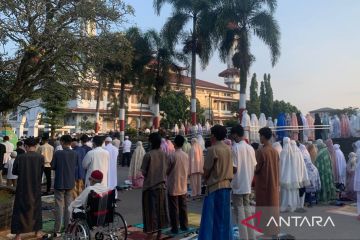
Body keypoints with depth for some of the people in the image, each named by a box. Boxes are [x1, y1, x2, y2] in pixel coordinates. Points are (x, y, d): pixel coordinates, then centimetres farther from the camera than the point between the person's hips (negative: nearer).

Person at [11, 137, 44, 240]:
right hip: (36, 187, 2)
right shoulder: (40, 157, -12)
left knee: (20, 209, 11)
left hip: (23, 187, -2)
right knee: (36, 208, 17)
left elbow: (14, 172, 0)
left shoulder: (20, 157, -14)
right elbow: (41, 172, -1)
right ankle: (37, 231, 26)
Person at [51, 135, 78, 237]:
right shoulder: (75, 154, -3)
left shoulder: (58, 153, -14)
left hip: (59, 183, -3)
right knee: (68, 206, 14)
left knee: (59, 207, 2)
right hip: (70, 183, 3)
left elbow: (52, 167, -6)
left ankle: (57, 231, 5)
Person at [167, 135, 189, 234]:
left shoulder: (172, 155, -16)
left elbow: (167, 170, -7)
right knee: (183, 207, 14)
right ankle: (184, 226, 21)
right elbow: (188, 170, 9)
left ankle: (175, 228, 7)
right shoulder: (186, 156, 1)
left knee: (174, 208, 3)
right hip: (183, 186, 5)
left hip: (173, 186, -5)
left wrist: (168, 174, 13)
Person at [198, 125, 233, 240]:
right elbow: (229, 167, 10)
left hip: (214, 186, -7)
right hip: (226, 185, 7)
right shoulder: (228, 149, 5)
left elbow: (206, 170, -10)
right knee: (224, 216, 13)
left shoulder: (212, 149, -15)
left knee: (211, 217, 2)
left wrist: (205, 179, 7)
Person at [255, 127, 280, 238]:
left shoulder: (261, 151, -16)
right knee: (273, 207, 13)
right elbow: (277, 169, 10)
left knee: (264, 208, 2)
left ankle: (265, 230, 7)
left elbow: (256, 169, -11)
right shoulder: (275, 151, 3)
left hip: (263, 184, -6)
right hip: (274, 184, 6)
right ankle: (274, 229, 20)